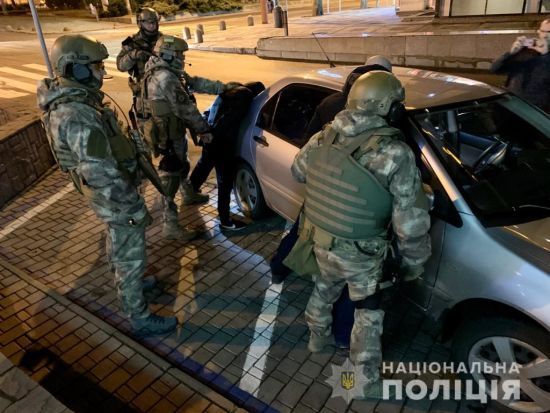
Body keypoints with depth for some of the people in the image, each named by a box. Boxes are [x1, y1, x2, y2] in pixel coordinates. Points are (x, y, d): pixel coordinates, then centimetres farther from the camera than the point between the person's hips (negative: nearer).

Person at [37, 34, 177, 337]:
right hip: (114, 198, -10)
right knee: (131, 258, 5)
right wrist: (135, 207, -23)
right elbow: (102, 174, -32)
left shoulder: (69, 100, 0)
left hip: (106, 194, 10)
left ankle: (125, 284, 54)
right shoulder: (77, 116, -32)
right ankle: (140, 319, 22)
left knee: (117, 245, 29)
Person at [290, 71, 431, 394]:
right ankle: (366, 376, 34)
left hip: (320, 240, 5)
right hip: (360, 253, -4)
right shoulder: (395, 153, -24)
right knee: (368, 311, 18)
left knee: (325, 286, 31)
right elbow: (412, 221, -20)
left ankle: (318, 336, 54)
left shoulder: (323, 137, -9)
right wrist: (415, 262, -5)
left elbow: (298, 171, 11)